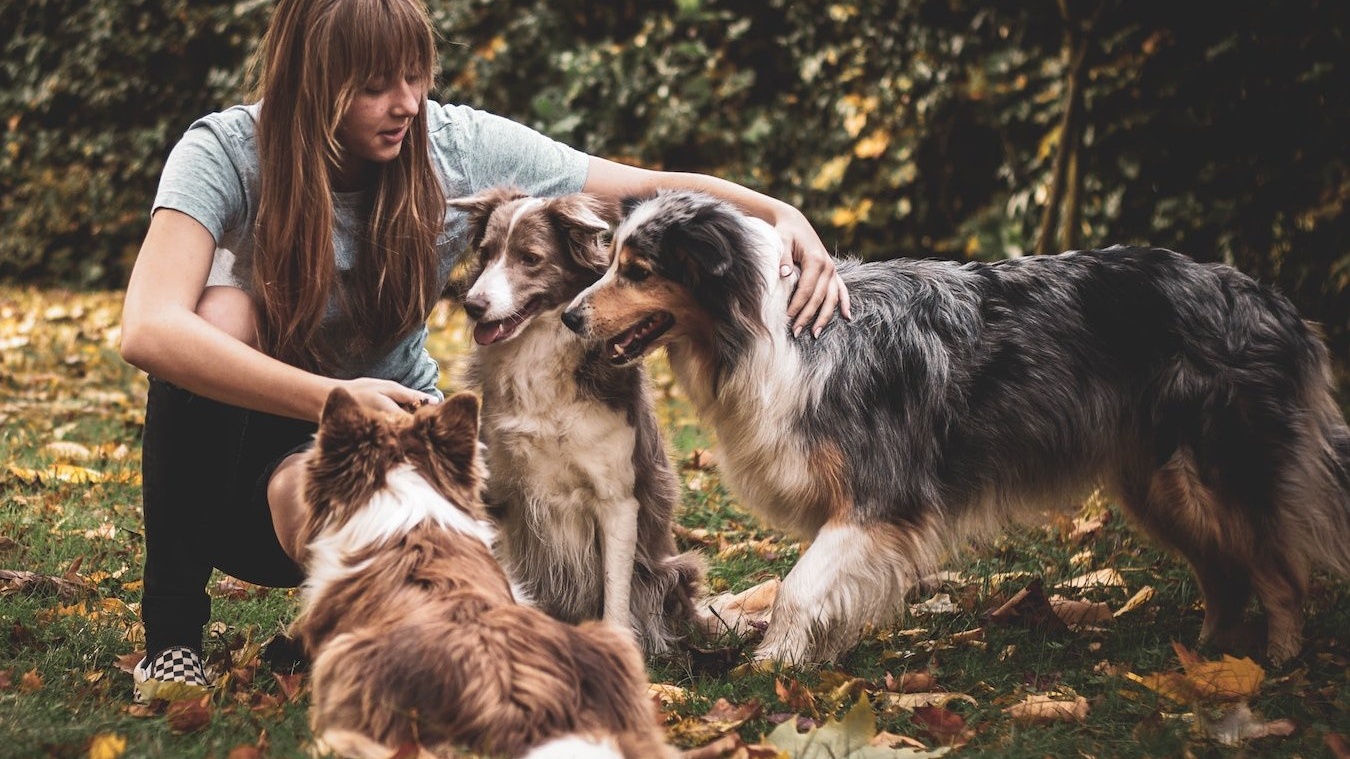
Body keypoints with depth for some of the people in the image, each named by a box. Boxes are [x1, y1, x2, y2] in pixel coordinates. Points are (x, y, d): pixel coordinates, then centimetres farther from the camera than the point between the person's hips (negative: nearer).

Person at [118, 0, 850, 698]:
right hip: (246, 434, -1)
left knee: (312, 509, -35)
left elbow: (653, 191, -11)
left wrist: (782, 215, -29)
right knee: (222, 308, -32)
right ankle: (173, 628, -17)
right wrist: (333, 400, -45)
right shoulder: (223, 154, -20)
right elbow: (149, 330, -36)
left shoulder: (458, 148, -13)